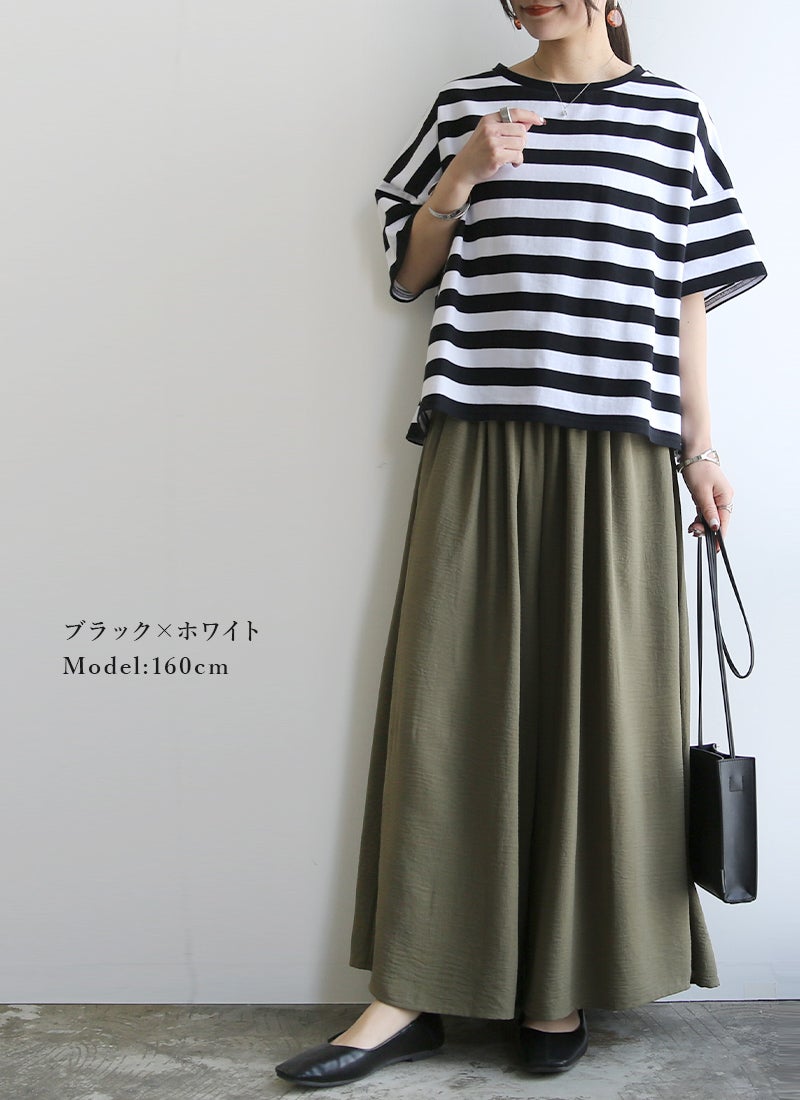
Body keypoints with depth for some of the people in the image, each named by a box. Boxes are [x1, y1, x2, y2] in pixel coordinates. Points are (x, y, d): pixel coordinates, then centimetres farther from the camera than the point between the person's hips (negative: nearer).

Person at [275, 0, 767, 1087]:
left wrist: (701, 448, 6)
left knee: (597, 699, 2)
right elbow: (410, 271, 15)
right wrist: (460, 181, -2)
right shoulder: (467, 104, 14)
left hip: (616, 448, 0)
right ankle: (413, 993, 8)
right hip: (480, 438, 1)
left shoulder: (671, 114, 11)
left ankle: (563, 984, 17)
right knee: (448, 696, -1)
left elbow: (688, 296, 10)